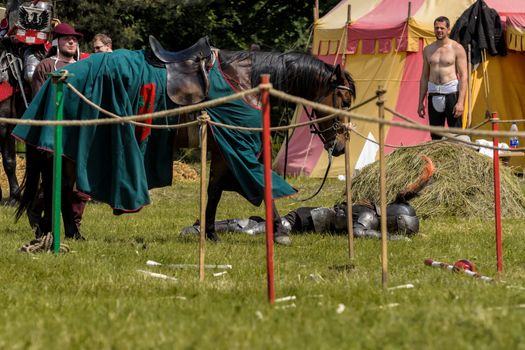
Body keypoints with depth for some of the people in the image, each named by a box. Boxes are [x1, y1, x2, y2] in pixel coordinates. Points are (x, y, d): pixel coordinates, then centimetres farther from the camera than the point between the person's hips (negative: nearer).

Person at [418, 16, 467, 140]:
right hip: (434, 94, 4)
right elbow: (424, 77, 17)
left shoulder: (457, 49, -1)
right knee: (435, 136, 5)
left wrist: (460, 102, -15)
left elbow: (463, 76, -6)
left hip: (451, 93, -4)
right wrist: (421, 102, 12)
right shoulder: (428, 50, 13)